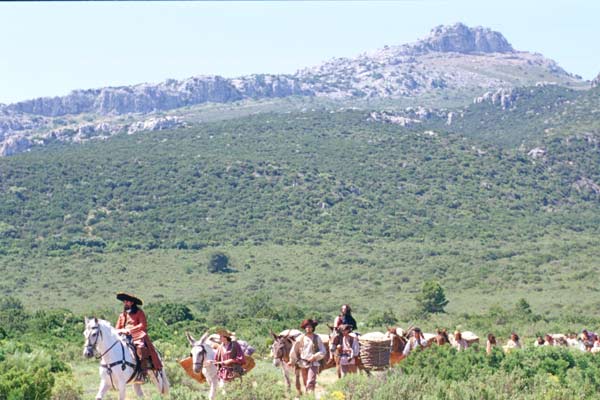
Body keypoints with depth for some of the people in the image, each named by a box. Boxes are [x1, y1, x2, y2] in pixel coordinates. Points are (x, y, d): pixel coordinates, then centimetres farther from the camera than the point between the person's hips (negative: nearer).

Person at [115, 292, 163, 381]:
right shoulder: (122, 315, 23)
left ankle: (143, 372, -37)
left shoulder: (139, 312, 8)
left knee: (141, 347, -36)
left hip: (138, 337, -6)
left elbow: (143, 325, -6)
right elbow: (117, 329, 20)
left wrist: (130, 330, -15)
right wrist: (121, 331, -5)